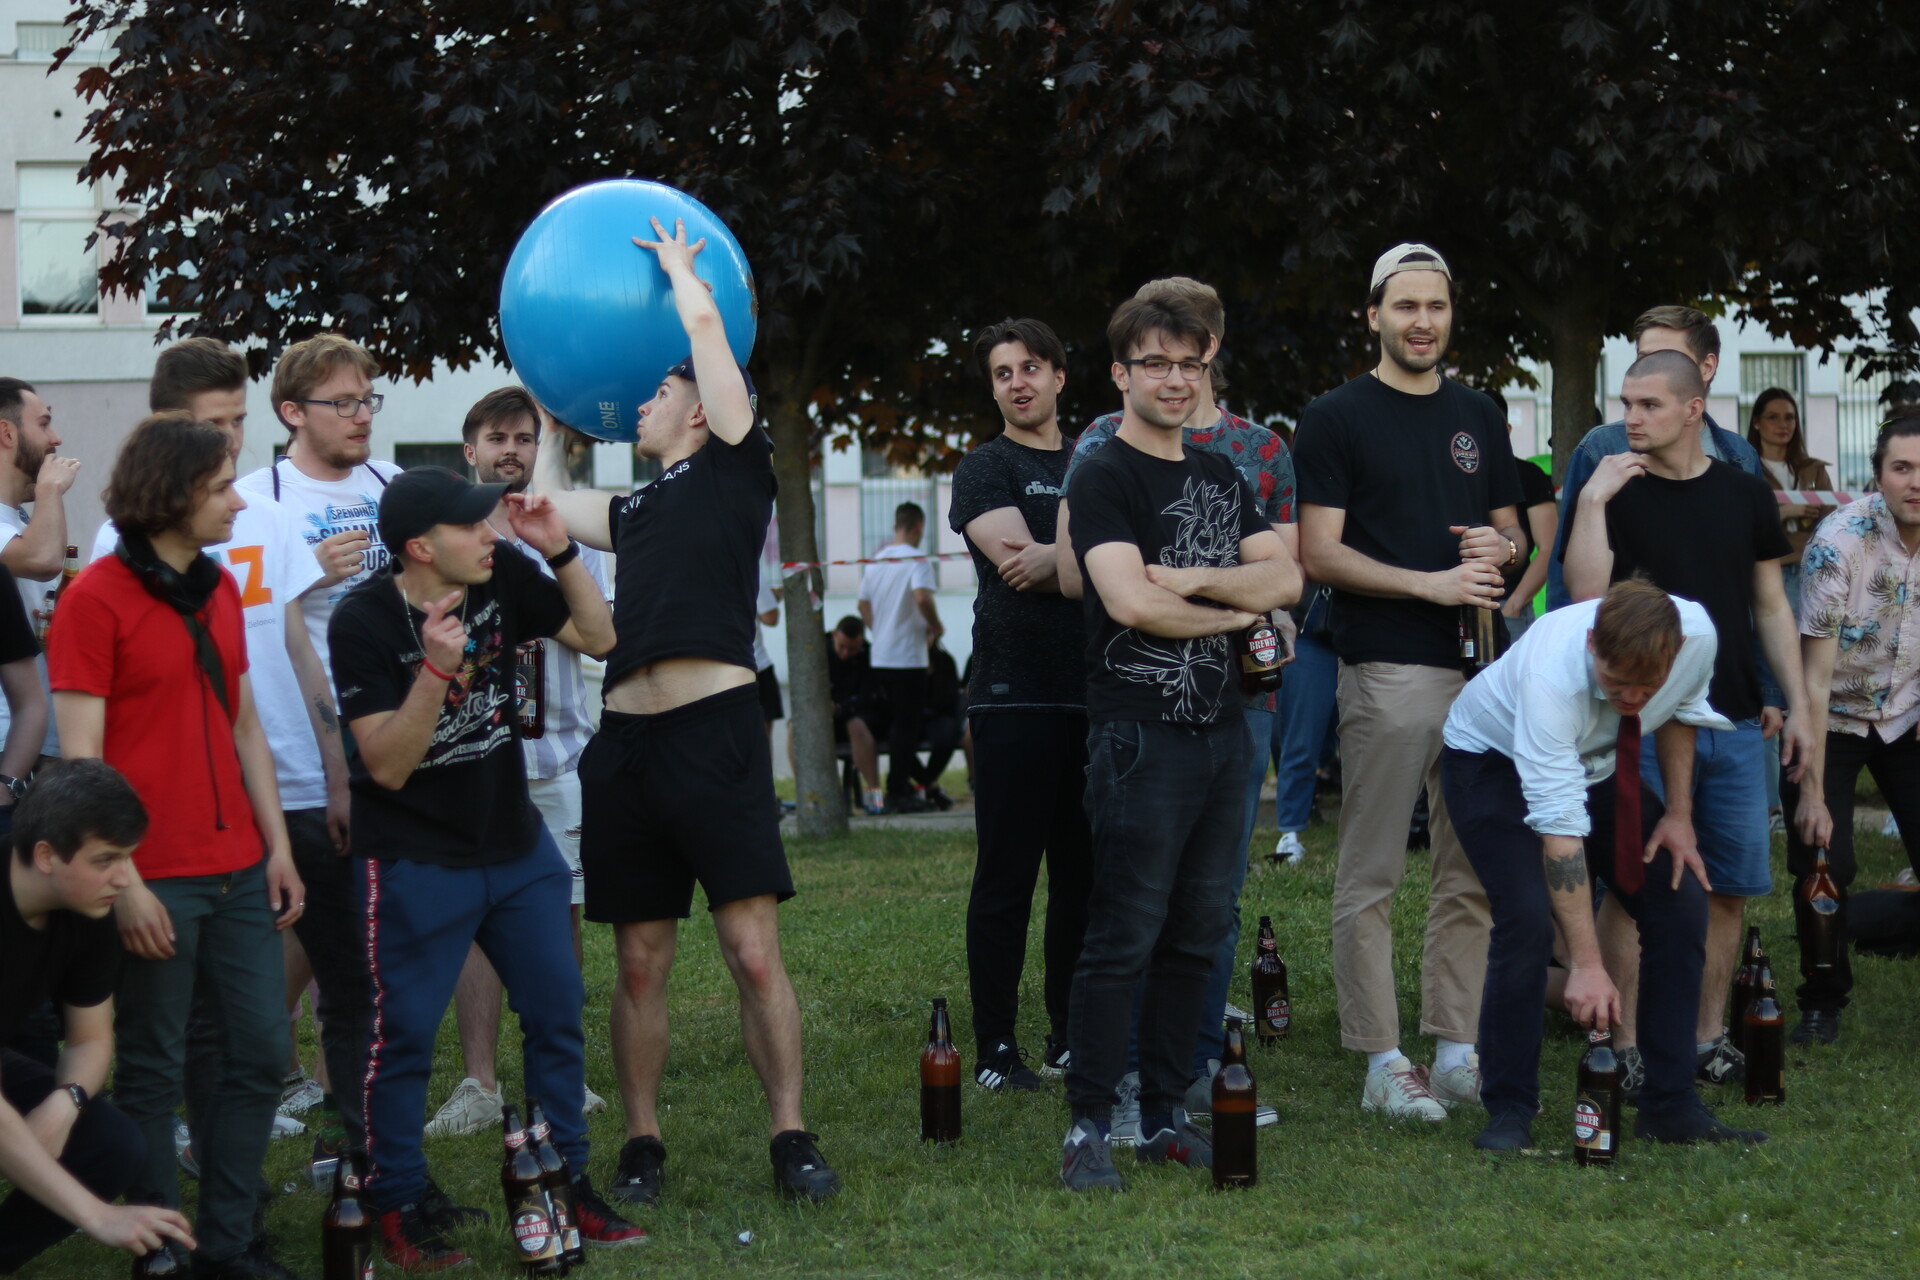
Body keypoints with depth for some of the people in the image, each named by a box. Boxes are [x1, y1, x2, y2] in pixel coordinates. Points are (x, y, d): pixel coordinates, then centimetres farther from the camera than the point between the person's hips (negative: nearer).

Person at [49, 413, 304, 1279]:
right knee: (153, 1070, 3)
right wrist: (122, 885, -17)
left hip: (237, 870, 7)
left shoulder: (219, 591, 13)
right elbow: (81, 757, -12)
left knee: (261, 1053, 8)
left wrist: (277, 845, 11)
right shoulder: (95, 599, -9)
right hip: (156, 881, -7)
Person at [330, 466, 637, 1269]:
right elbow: (387, 765, -21)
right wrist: (435, 669, -34)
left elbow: (598, 637, 3)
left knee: (557, 1014, 8)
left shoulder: (501, 577, -5)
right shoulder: (365, 622, -19)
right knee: (403, 1036, -2)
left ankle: (569, 1185, 20)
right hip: (416, 863, -5)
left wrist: (559, 551, -11)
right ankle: (395, 1207, 12)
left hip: (516, 846, 6)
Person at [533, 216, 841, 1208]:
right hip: (626, 741, 6)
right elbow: (546, 498, 38)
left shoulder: (731, 470, 7)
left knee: (754, 951, -7)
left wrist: (677, 267, 20)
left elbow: (705, 323, 3)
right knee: (640, 962, 7)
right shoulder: (634, 511, 23)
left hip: (716, 727, -6)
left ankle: (790, 1136, 0)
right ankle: (642, 1144, 15)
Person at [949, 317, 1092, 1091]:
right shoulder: (985, 469, 3)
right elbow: (1014, 558, -12)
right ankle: (995, 1050, 0)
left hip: (1095, 698, 5)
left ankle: (1071, 1039, 16)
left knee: (1085, 878, 7)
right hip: (1016, 698, -5)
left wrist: (1055, 559, -8)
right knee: (1006, 880, -4)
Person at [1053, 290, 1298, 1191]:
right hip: (1142, 735, -7)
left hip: (1221, 732, 7)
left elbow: (1285, 580, 6)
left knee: (1196, 938, 9)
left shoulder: (1220, 478, 17)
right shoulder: (1103, 479, -4)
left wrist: (1191, 579, -10)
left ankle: (1165, 1116, 17)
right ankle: (1089, 1127, -1)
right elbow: (1131, 602, -18)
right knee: (1122, 940, -7)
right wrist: (1235, 608, -4)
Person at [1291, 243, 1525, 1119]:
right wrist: (1432, 582, -16)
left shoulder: (1479, 417, 16)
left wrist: (1504, 548, -3)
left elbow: (1512, 532, 22)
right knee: (1372, 877, -2)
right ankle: (1382, 1062, 3)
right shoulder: (1338, 417, -1)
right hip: (1385, 674, -6)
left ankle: (1457, 1052, 16)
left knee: (1472, 874, 8)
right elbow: (1318, 554, -7)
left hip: (1478, 669, 6)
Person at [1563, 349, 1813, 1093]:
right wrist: (1592, 501, -20)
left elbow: (1771, 607, 12)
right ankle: (1627, 1045, 5)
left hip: (1734, 721, 3)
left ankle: (1707, 1035, 19)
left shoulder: (1744, 497, 7)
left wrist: (1798, 706, 8)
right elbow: (1586, 592, -14)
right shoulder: (1618, 493, -1)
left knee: (1729, 886, 7)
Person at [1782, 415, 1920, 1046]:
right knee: (1823, 865, -9)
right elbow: (1816, 678, -21)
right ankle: (1822, 1001, 11)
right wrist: (1813, 793, -21)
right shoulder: (1839, 543, -25)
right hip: (1835, 719, -3)